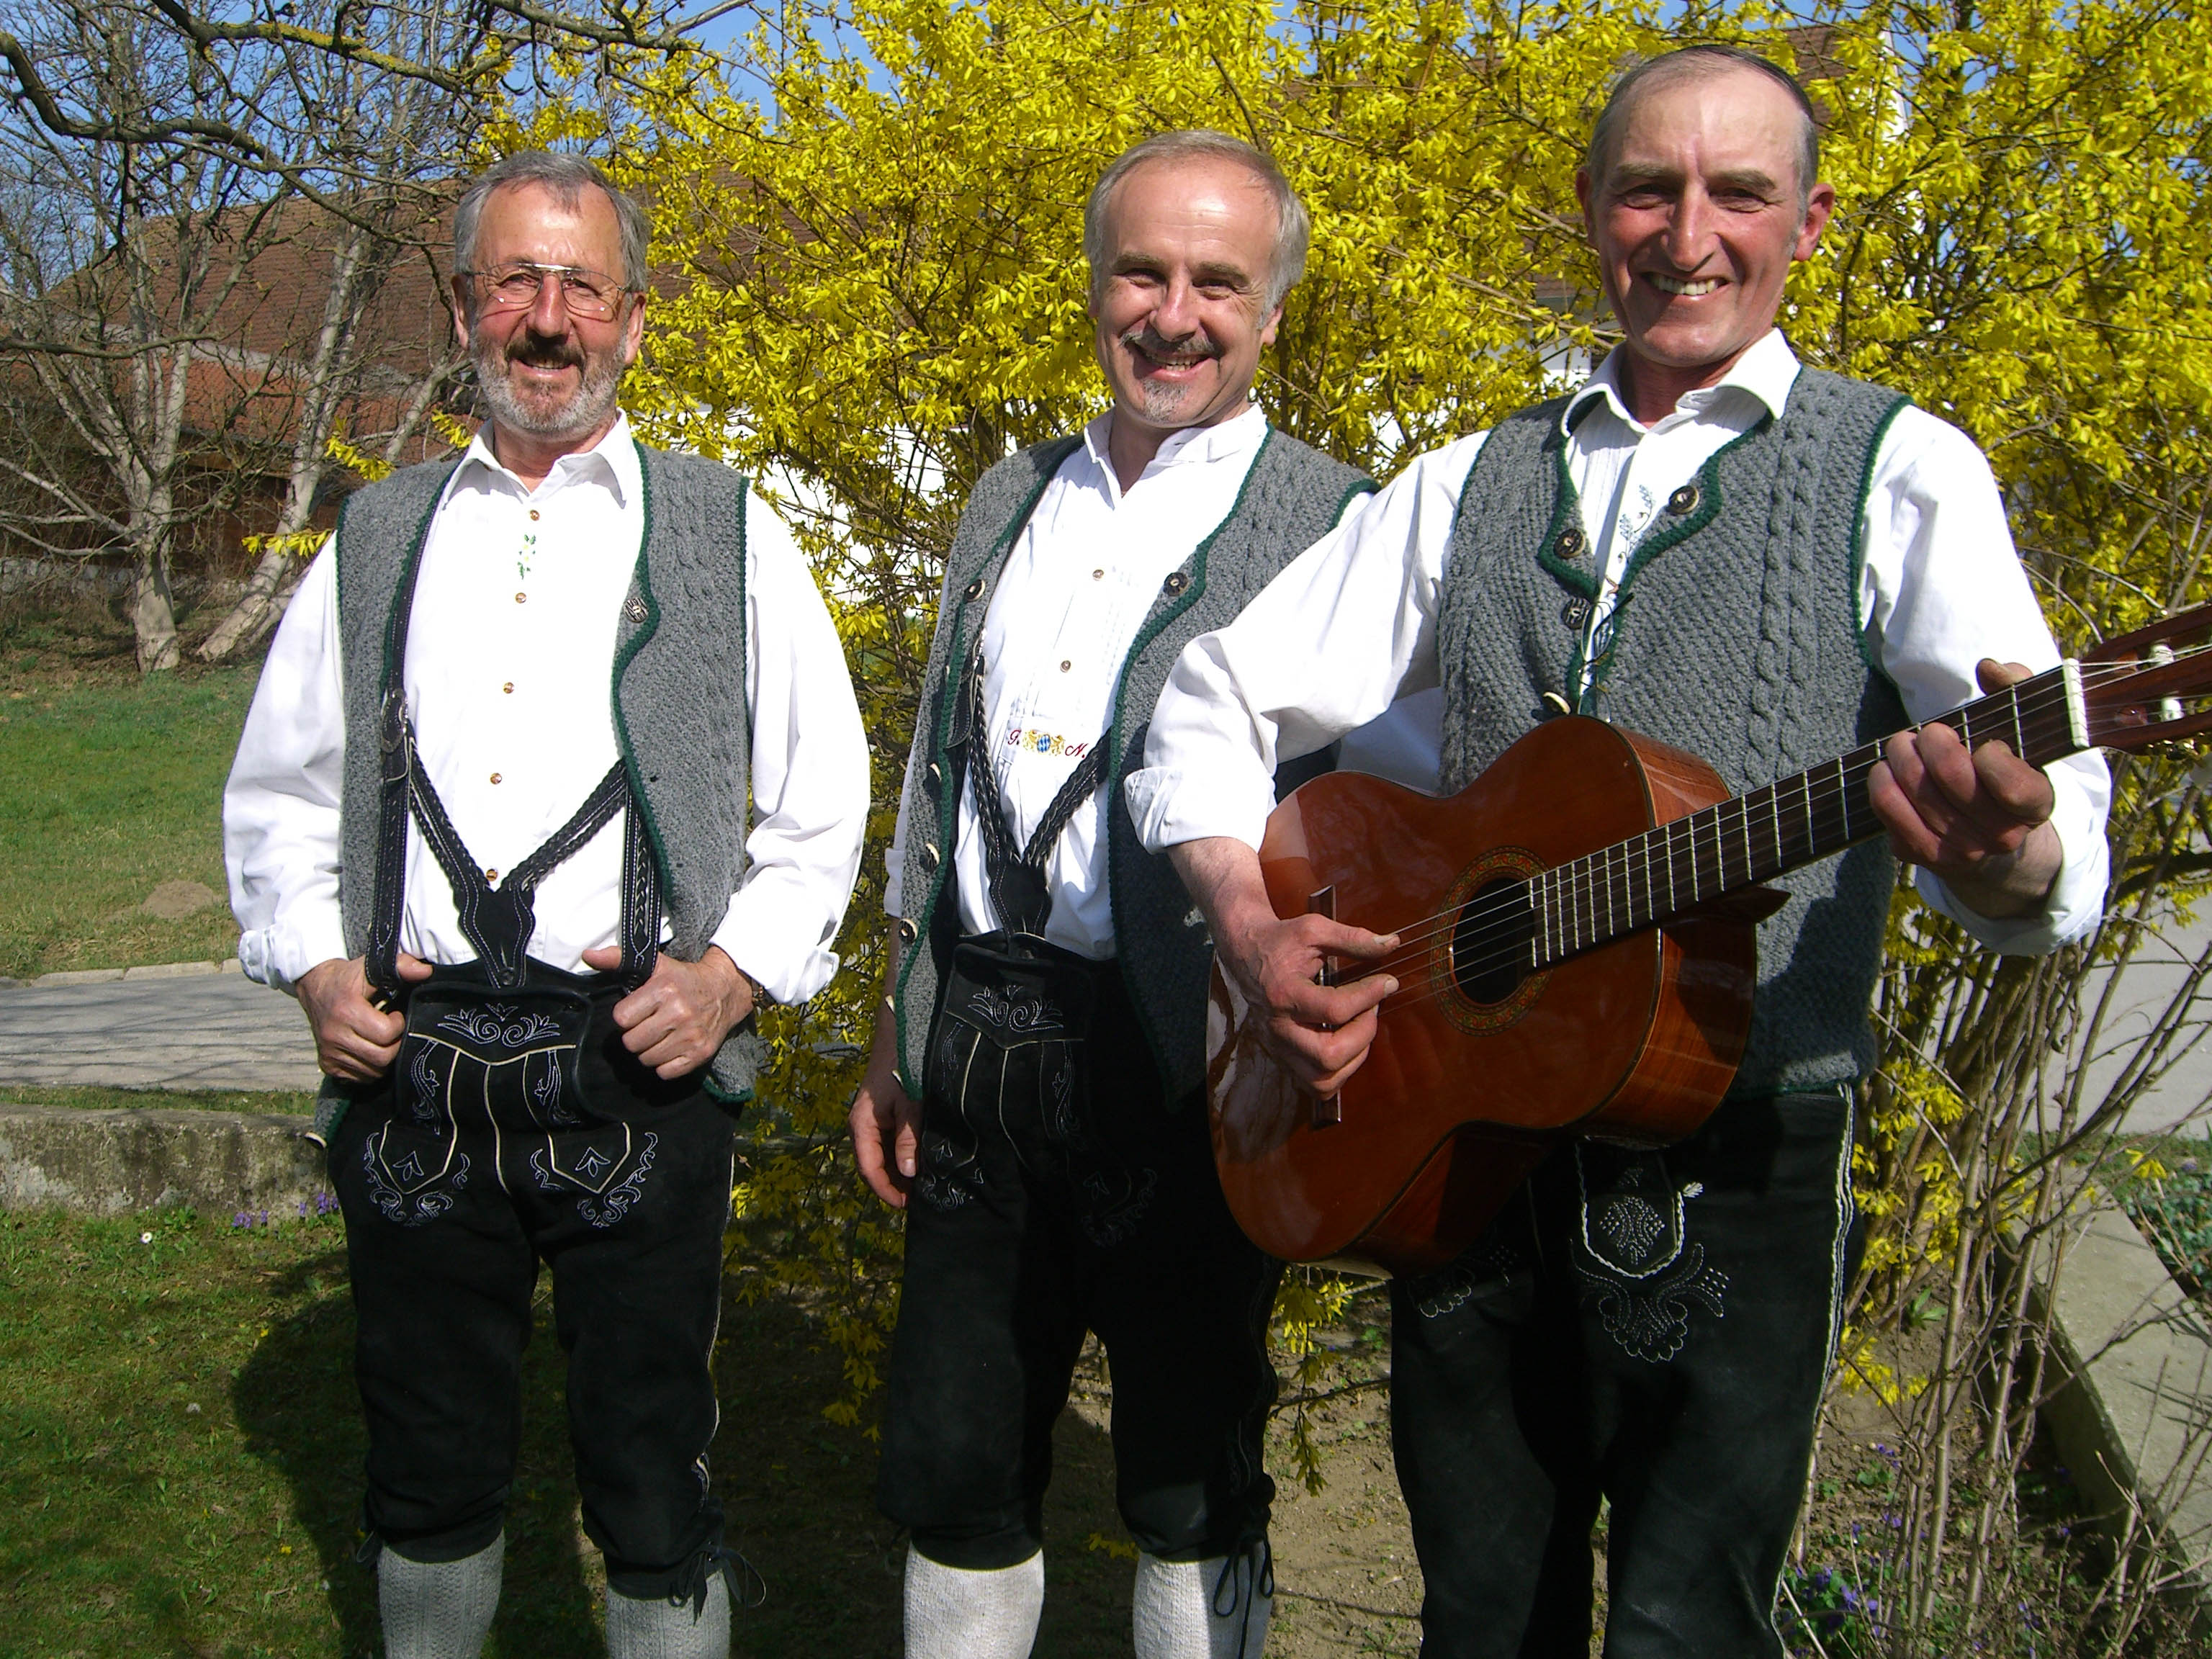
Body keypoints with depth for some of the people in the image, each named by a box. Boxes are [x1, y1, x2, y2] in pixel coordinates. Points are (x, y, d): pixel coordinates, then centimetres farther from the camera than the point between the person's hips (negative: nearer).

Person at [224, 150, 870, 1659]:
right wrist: (316, 967, 1)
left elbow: (823, 812, 6)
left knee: (652, 1478, 5)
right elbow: (279, 792, 17)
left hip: (638, 1068, -2)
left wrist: (732, 972, -8)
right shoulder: (377, 543, 12)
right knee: (430, 1466, 16)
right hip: (409, 1069, 3)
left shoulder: (730, 538, 6)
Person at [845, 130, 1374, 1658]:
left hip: (1182, 1066, -5)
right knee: (954, 1469, 15)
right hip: (975, 1047, 5)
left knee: (1190, 1488, 11)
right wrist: (895, 1043, 16)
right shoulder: (1011, 504, 13)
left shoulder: (1334, 528, -4)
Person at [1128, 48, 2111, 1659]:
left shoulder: (1899, 472, -1)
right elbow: (1216, 701, 10)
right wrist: (1251, 920, -7)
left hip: (1734, 1177, -3)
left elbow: (2053, 826, -14)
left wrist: (2004, 852, -37)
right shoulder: (1474, 485, 10)